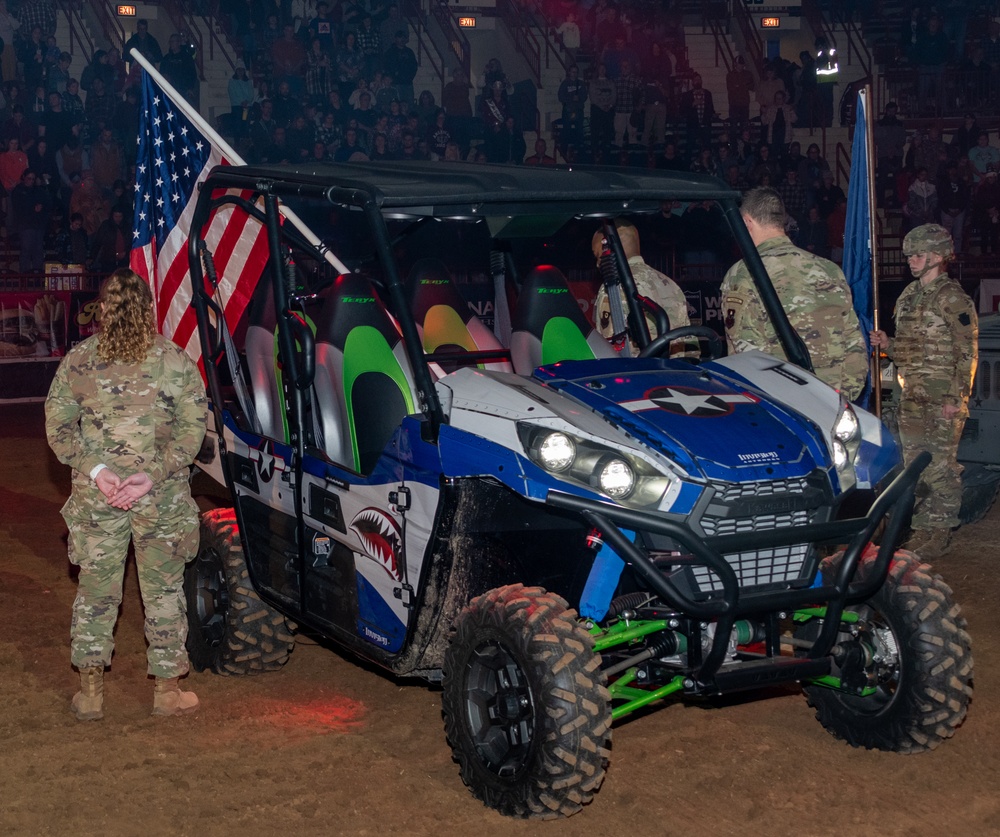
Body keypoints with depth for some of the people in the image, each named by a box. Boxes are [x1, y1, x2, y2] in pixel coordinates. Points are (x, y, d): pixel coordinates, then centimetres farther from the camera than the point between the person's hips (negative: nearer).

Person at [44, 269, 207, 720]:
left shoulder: (78, 361, -1)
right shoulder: (174, 361, -6)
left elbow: (57, 425, -2)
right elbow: (192, 428, -11)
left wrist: (96, 470, -8)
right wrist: (152, 475, -14)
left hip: (95, 497, 1)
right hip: (162, 498, -1)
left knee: (95, 589, 13)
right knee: (164, 590, 11)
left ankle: (90, 690, 17)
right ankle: (166, 689, 17)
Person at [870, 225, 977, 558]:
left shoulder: (951, 298, -10)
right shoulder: (908, 296, 15)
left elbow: (966, 353, -13)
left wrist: (956, 397, -18)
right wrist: (887, 343, 5)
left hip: (942, 399, -8)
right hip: (912, 397, 8)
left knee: (941, 467, -5)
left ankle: (937, 535, 1)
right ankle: (919, 530, 22)